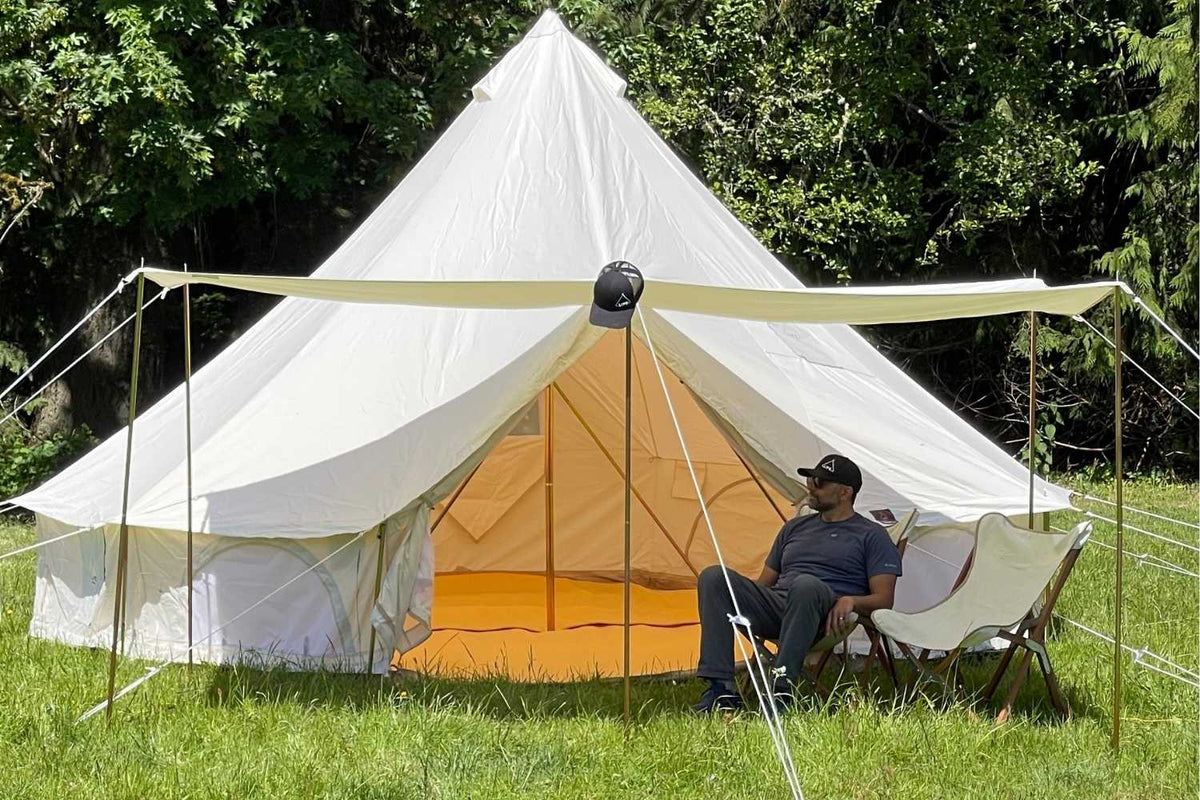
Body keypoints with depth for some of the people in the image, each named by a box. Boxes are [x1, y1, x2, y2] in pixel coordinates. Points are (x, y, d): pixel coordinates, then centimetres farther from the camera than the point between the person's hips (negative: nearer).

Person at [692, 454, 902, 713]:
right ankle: (722, 689, -30)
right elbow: (764, 582, 30)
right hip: (775, 607, 6)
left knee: (806, 584, -42)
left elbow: (883, 600, 3)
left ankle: (782, 688, -42)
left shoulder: (871, 536, 13)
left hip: (823, 616, -6)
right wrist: (739, 595, 6)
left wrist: (851, 601, -19)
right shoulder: (795, 527, 30)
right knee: (714, 576, -19)